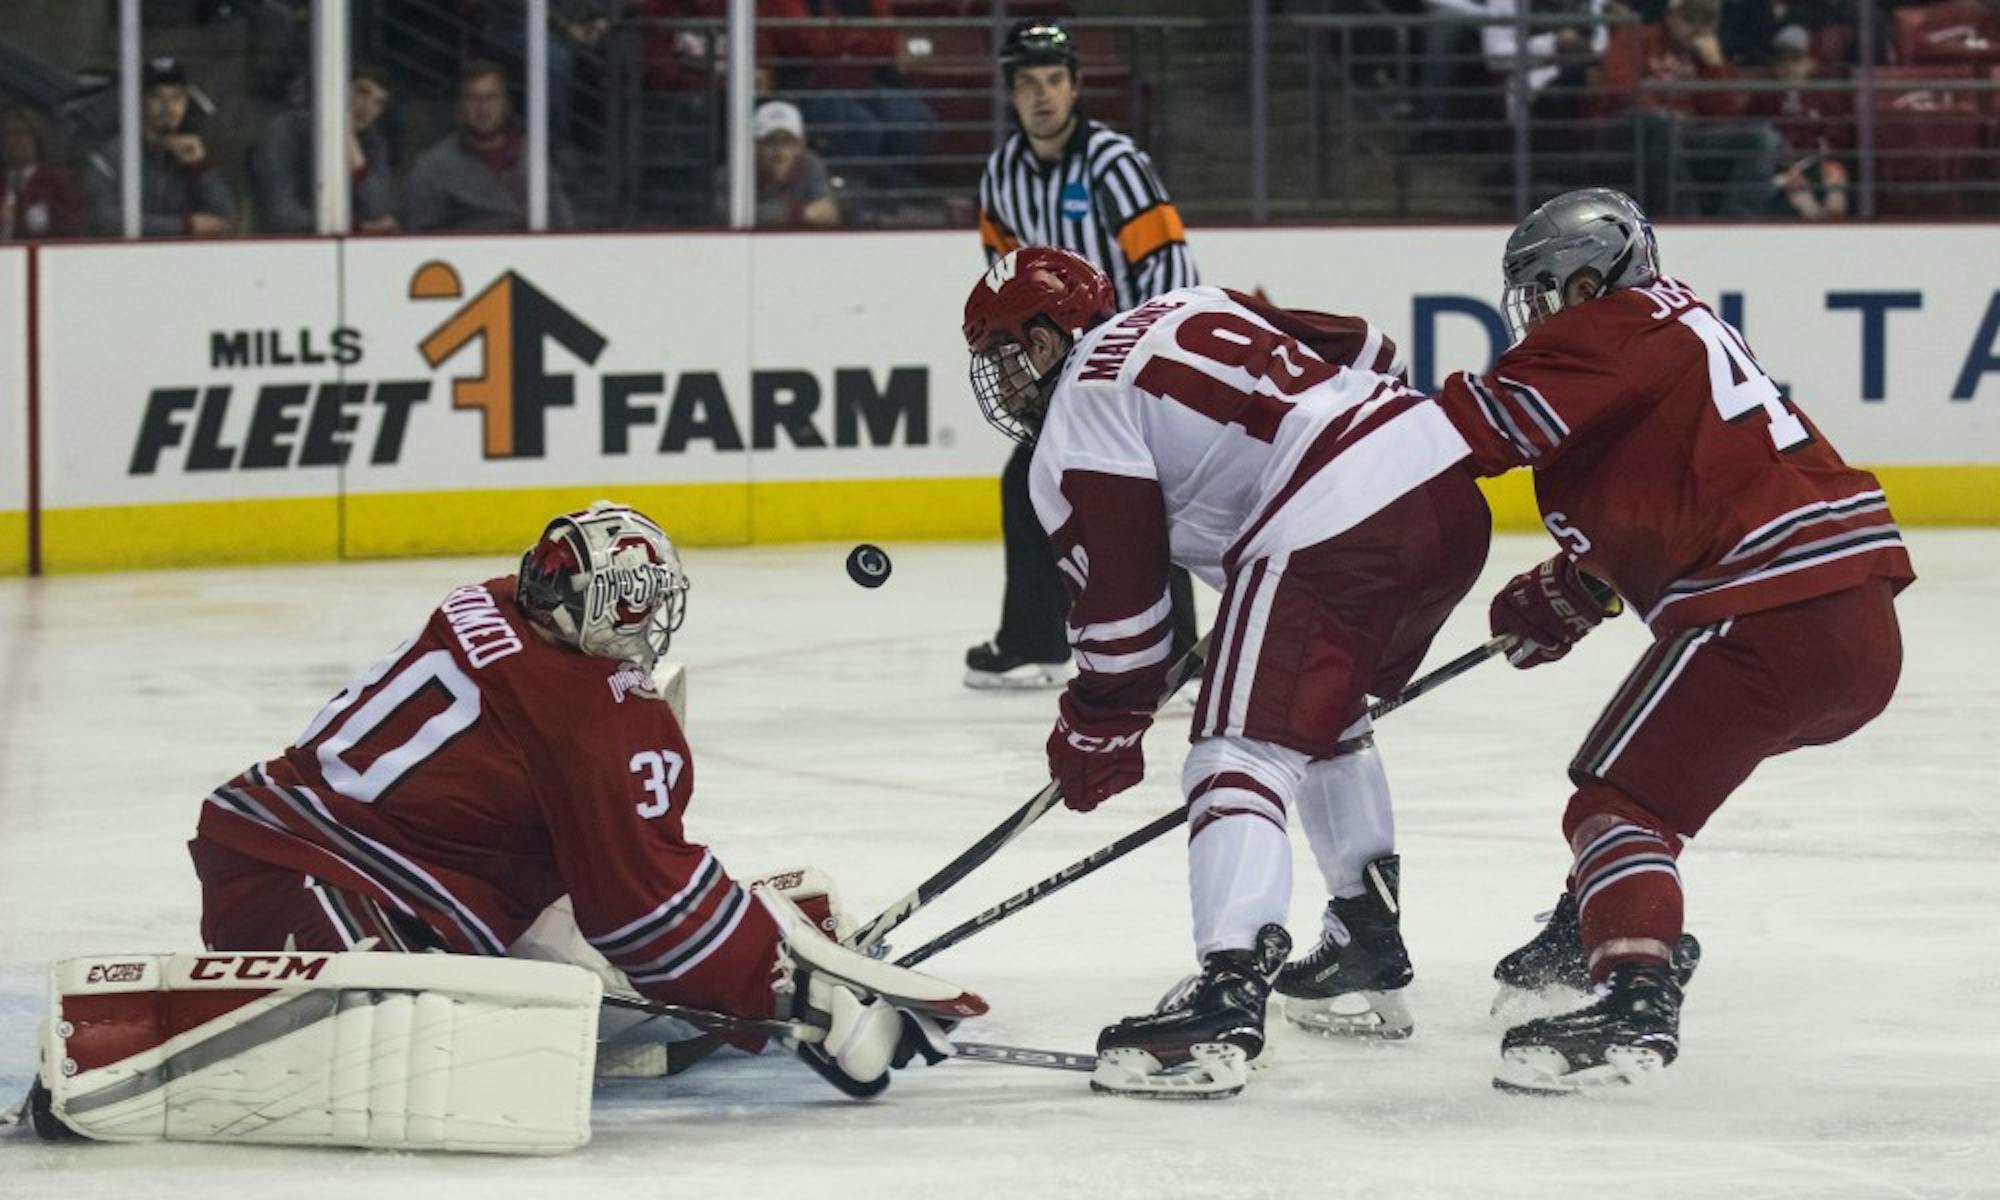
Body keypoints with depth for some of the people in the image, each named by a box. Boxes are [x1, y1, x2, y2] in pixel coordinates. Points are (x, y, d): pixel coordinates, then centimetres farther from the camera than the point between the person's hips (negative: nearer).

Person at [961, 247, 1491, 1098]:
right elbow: (1369, 352, 26)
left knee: (1238, 761, -10)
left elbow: (1123, 602, 2)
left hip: (1329, 526, -9)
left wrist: (1098, 731, 15)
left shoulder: (1075, 431, 2)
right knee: (1326, 718, 30)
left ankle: (1227, 1005, -27)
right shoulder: (1197, 308, 25)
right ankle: (1369, 951, 38)